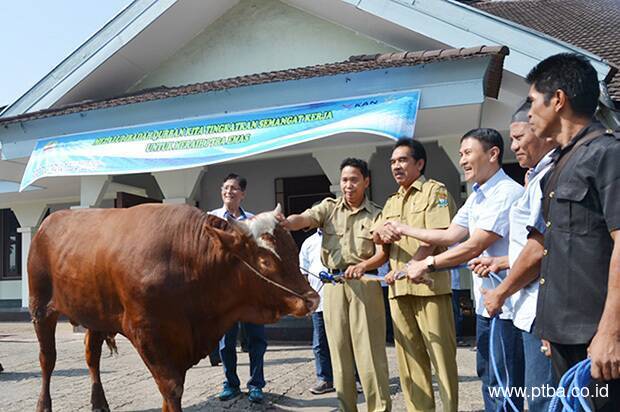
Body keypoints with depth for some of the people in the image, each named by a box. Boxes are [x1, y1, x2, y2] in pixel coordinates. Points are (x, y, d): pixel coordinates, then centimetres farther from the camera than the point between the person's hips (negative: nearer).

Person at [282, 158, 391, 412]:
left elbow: (383, 253, -2)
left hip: (364, 284, -2)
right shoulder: (329, 208, 9)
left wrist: (363, 266, -23)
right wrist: (281, 224, -32)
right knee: (339, 349, 8)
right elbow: (303, 219, -10)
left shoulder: (376, 214, 5)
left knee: (369, 349, -3)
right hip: (333, 284, 3)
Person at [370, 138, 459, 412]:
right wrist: (379, 232, -9)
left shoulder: (435, 191, 0)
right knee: (409, 355, 8)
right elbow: (377, 238, 16)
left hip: (429, 284, -6)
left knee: (441, 353, -3)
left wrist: (404, 269, -11)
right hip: (398, 287, 7)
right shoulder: (391, 202, 22)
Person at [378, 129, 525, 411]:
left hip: (506, 303, -9)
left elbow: (474, 246, -21)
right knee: (487, 375, 19)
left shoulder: (508, 193, -17)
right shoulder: (477, 196, 14)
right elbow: (450, 235, 11)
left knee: (503, 385, -1)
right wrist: (403, 229, 8)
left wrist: (427, 265, -15)